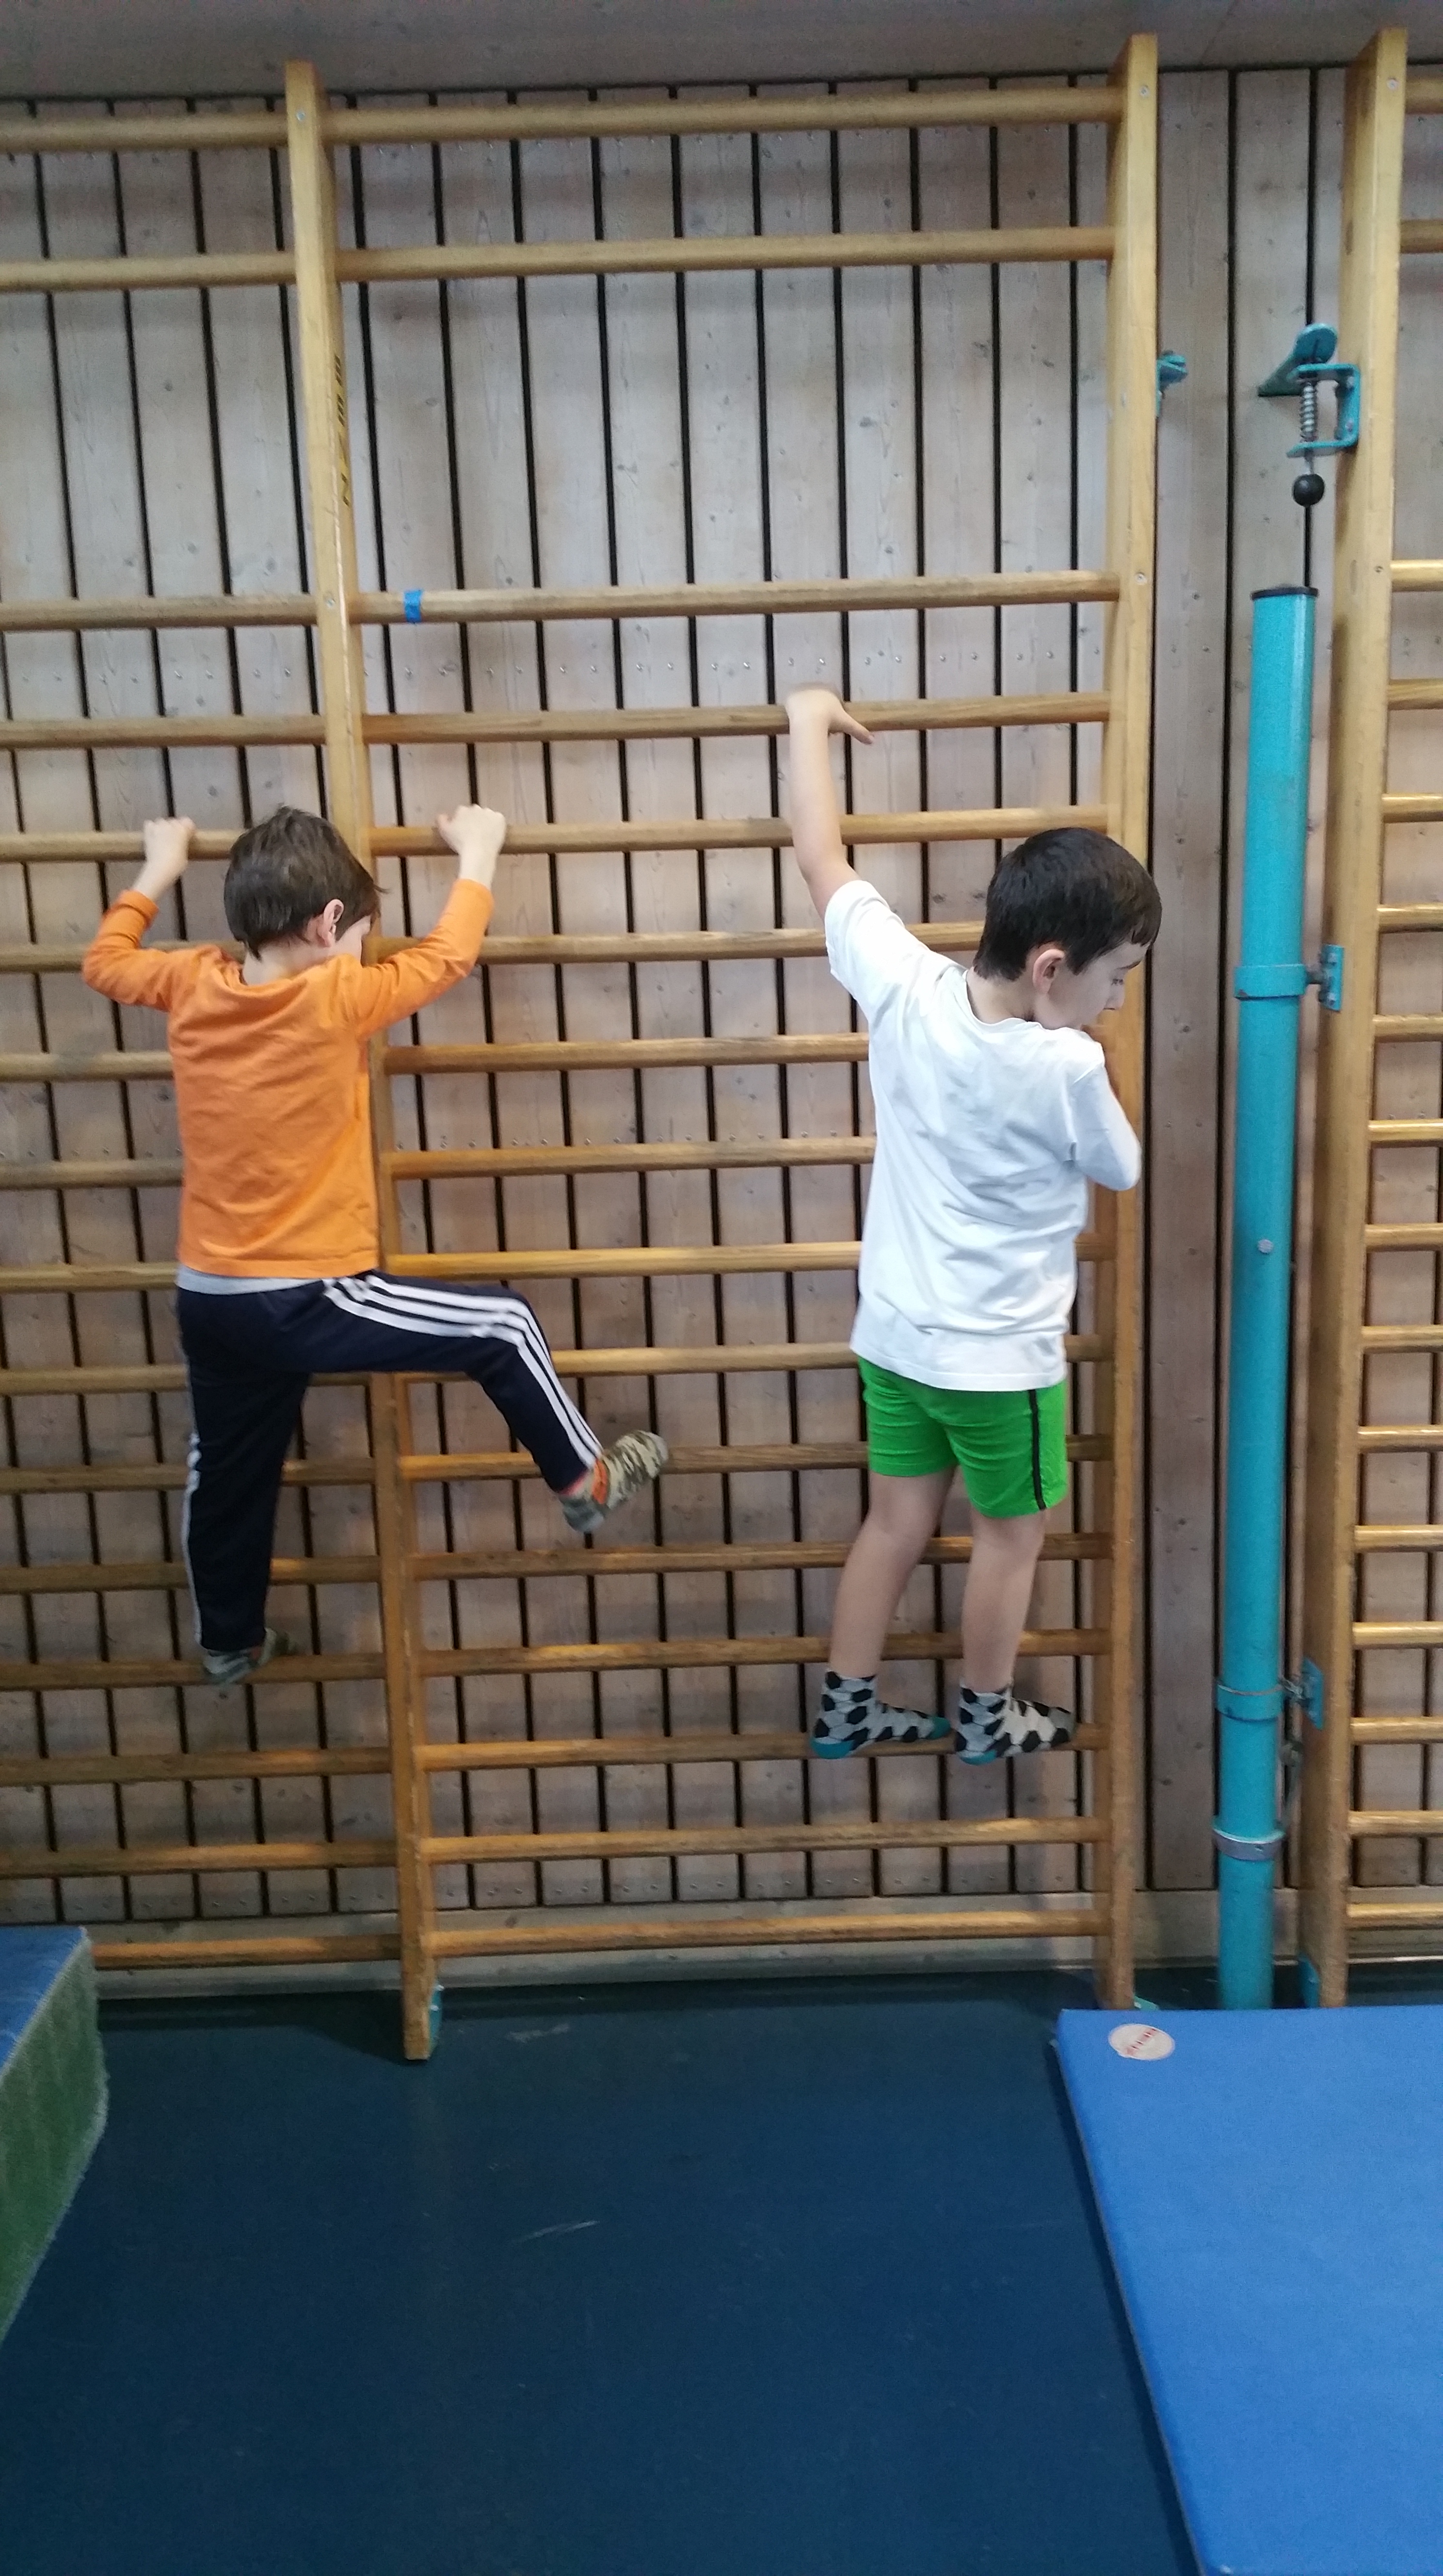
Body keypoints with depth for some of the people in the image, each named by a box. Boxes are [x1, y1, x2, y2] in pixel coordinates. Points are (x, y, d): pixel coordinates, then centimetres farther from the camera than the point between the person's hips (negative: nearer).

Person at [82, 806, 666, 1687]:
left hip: (207, 1300, 7)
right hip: (305, 1300, -7)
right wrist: (477, 850, 12)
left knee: (228, 1474, 23)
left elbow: (106, 961, 20)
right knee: (505, 1328, 5)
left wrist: (159, 870, 33)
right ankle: (584, 1482, 20)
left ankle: (229, 1641, 42)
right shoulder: (335, 1000, -16)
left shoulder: (193, 984, -1)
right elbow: (448, 955, -2)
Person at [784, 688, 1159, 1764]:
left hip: (893, 1336, 5)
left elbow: (823, 858, 0)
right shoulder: (1067, 1070, -26)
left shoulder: (904, 989, -14)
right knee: (1012, 1535, 17)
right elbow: (1122, 1169, -4)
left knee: (898, 1522, 20)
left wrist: (810, 723, 13)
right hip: (1000, 1357, -5)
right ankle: (989, 1717, 35)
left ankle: (848, 1707, 32)